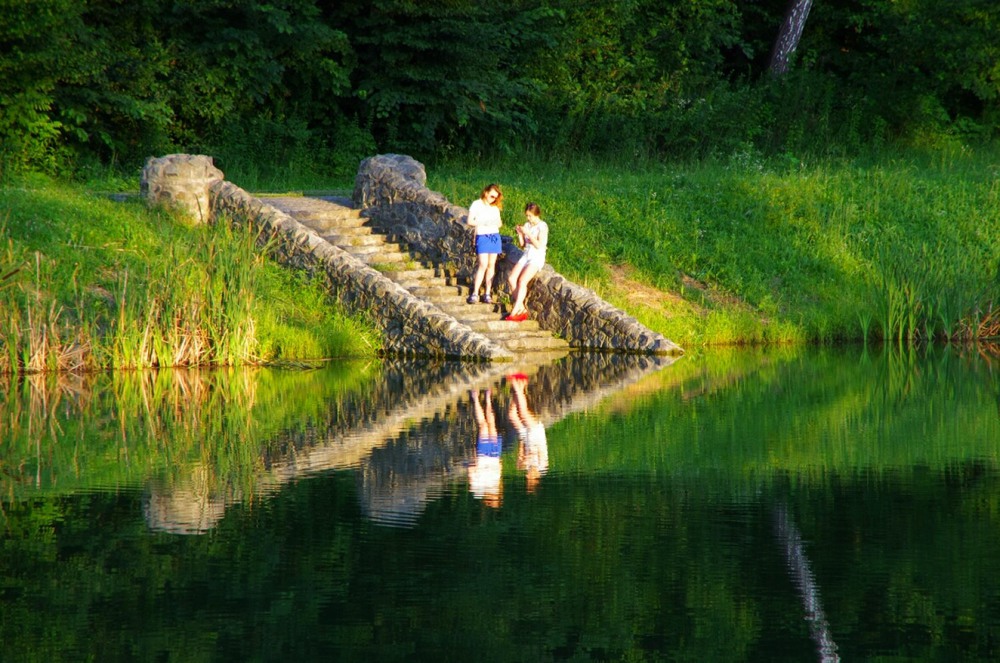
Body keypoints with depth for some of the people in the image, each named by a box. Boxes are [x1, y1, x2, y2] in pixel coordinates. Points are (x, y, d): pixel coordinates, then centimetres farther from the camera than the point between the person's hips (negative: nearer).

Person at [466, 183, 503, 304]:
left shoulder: (495, 207, 15)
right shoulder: (476, 205, -1)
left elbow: (499, 222, 17)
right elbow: (470, 221, -6)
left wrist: (498, 223, -7)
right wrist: (483, 223, -19)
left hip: (495, 236, 6)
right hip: (482, 236, -6)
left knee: (491, 265, 3)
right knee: (483, 264, -15)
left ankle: (487, 294, 5)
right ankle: (475, 294, -13)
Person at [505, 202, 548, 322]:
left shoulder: (542, 226, -7)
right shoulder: (527, 225, 13)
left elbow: (539, 245, -15)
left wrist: (528, 233, -19)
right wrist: (519, 233, -2)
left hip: (537, 258, -7)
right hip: (526, 256, 7)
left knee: (522, 280, -27)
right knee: (511, 279, -17)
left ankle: (515, 312, -29)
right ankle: (521, 309, -14)